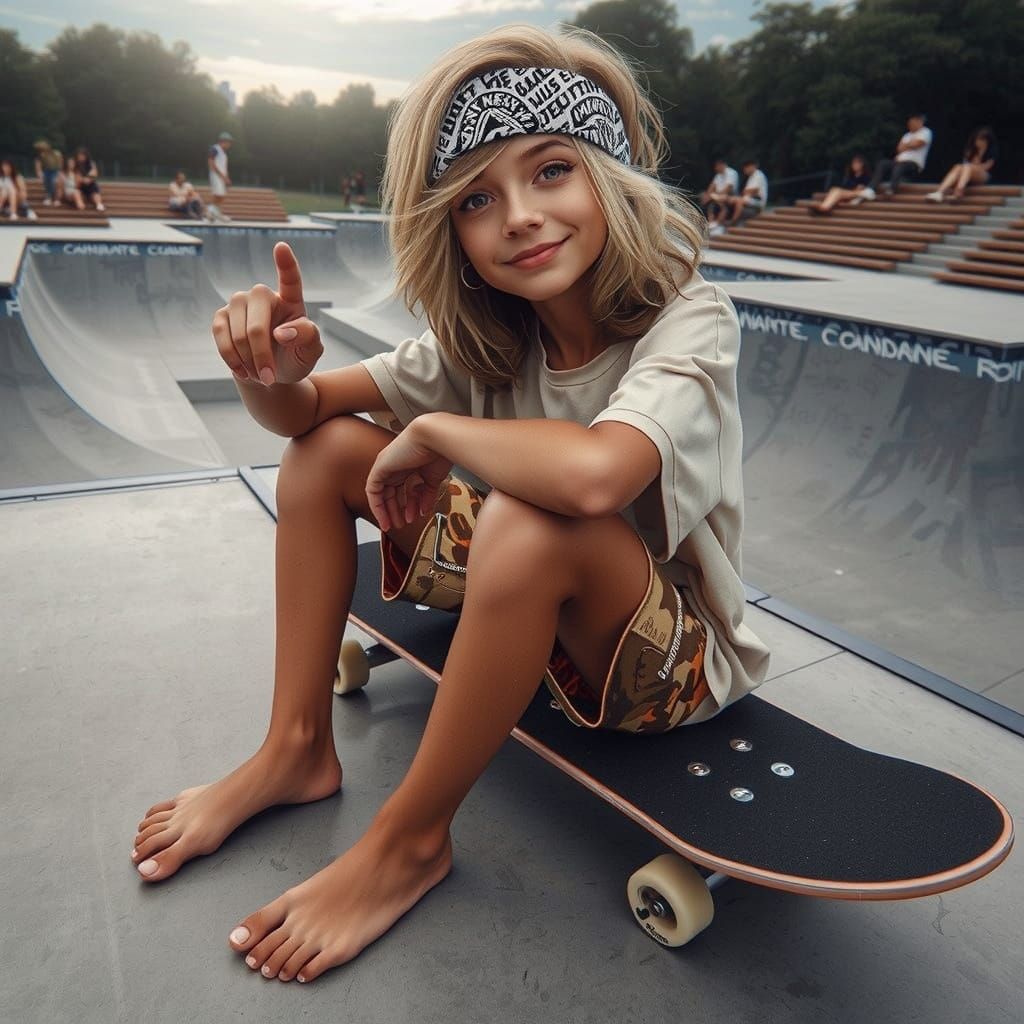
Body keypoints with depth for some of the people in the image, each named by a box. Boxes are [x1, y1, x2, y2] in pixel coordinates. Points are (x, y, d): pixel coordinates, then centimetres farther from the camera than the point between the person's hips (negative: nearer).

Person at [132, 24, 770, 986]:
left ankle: (409, 840, -14)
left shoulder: (689, 323, -22)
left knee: (529, 523, -39)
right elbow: (305, 413, -2)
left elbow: (593, 473, -44)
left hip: (678, 657, -5)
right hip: (538, 608, 6)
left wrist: (433, 432, -25)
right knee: (327, 450, -2)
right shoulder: (485, 340, -6)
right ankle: (295, 751, 3)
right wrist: (276, 374, -26)